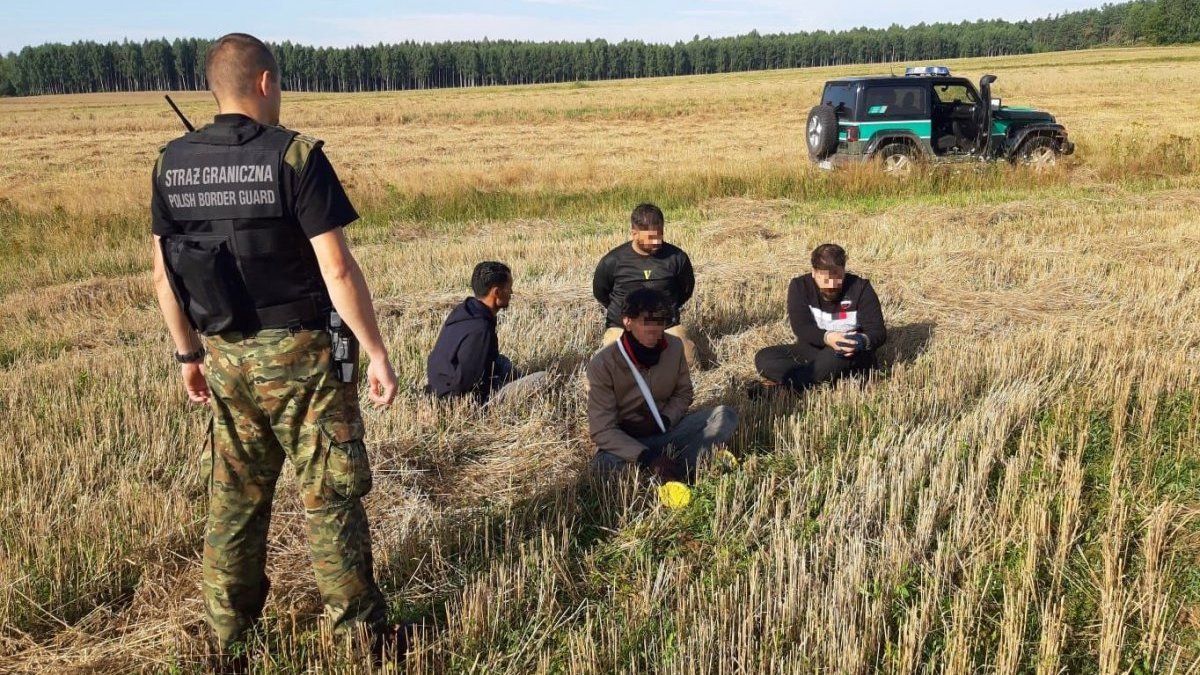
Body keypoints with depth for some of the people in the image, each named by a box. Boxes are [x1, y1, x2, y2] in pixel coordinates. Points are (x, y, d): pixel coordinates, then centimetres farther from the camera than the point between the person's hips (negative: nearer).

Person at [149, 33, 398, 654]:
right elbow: (337, 268, -18)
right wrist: (377, 353, -11)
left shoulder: (172, 164, 3)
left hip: (224, 356, 5)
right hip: (297, 353, -5)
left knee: (234, 496, 17)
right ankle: (358, 630, 18)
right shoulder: (295, 156, -14)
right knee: (328, 497, 6)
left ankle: (230, 634, 30)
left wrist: (188, 353, 18)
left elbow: (165, 275, 7)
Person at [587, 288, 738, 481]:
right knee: (605, 464, -38)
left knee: (725, 416, -16)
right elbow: (602, 429, -22)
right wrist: (646, 457, -34)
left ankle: (675, 472, -27)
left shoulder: (675, 346, -7)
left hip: (667, 432, 4)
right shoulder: (603, 363, -21)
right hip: (627, 442, -4)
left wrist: (666, 419, -12)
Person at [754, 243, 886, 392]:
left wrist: (863, 341, -36)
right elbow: (801, 328, -16)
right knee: (763, 358, -21)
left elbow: (878, 332, -11)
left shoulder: (860, 288, -7)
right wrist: (827, 337, -38)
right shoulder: (800, 286, -5)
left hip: (852, 355, -3)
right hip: (811, 350, 3)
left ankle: (781, 386, -35)